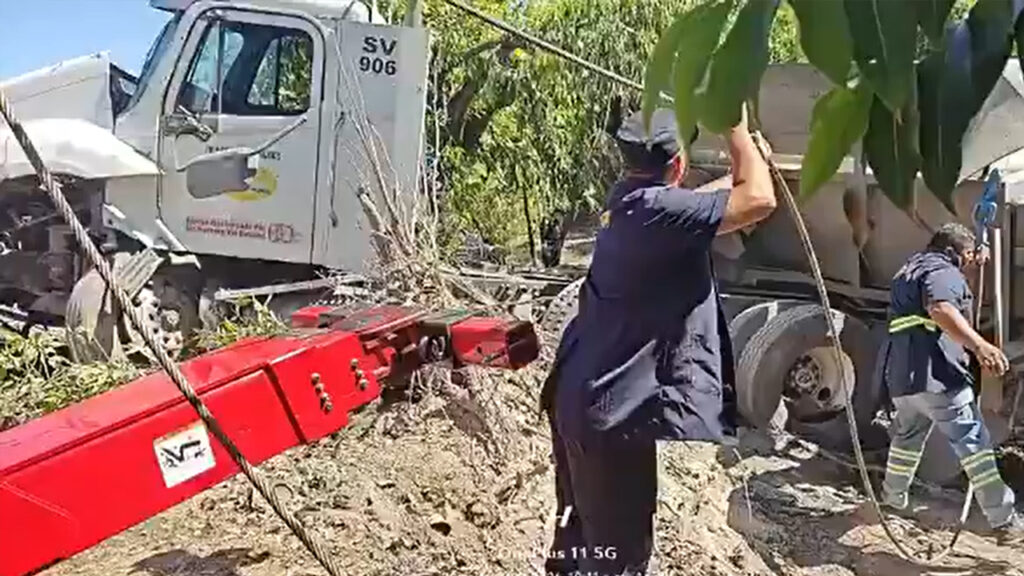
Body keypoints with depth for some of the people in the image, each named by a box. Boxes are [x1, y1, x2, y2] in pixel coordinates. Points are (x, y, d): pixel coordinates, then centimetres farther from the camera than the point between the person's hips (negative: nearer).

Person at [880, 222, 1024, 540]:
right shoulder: (942, 271, -5)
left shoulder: (908, 271, 25)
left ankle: (893, 495, 41)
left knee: (907, 436, 28)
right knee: (974, 443, -5)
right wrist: (980, 345, -40)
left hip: (901, 378, 9)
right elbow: (940, 309, -27)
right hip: (936, 375, -9)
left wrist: (969, 270, 39)